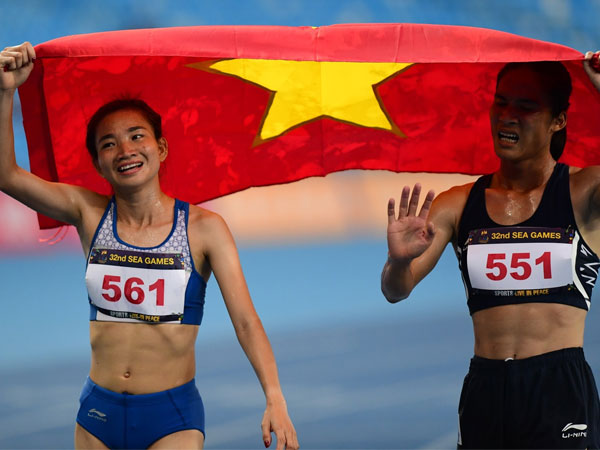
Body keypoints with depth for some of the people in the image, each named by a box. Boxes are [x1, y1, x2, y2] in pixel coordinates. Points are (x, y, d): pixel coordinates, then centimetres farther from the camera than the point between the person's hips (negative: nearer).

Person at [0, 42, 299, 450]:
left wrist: (275, 400, -24)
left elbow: (246, 321, -12)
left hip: (172, 417, -3)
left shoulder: (204, 228, -7)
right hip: (98, 413, 3)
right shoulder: (90, 215, 1)